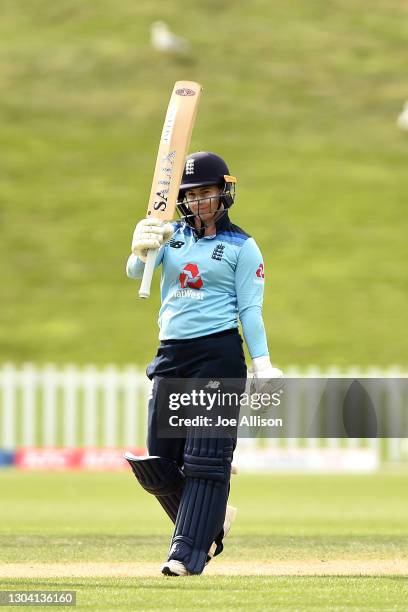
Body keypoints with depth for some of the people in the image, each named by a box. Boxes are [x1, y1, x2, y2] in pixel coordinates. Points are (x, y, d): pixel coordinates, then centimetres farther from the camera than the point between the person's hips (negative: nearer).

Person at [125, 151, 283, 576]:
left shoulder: (241, 247, 2)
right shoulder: (172, 235, 13)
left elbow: (250, 309, -2)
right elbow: (135, 272, -2)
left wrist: (262, 363, -12)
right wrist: (143, 251, -26)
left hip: (218, 353, -5)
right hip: (170, 354, 5)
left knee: (206, 456, -9)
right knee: (159, 461, 4)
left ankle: (188, 551, -9)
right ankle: (211, 518, 27)